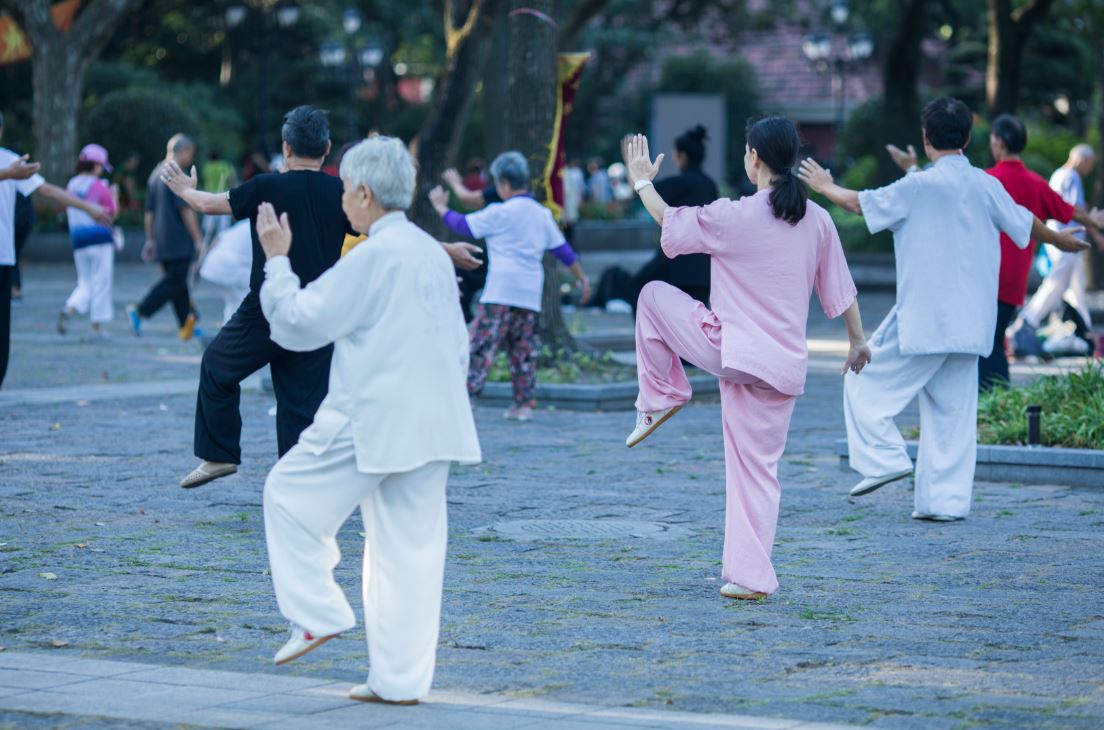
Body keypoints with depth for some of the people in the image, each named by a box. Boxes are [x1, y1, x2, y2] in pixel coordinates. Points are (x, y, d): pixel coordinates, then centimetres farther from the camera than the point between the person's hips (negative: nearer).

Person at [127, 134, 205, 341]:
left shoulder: (156, 174, 15)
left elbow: (149, 212, 18)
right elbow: (186, 210, -16)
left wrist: (150, 240, 23)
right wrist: (198, 240, -11)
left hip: (162, 241, 9)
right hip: (179, 242, -9)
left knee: (177, 281, 12)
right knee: (174, 281, -7)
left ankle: (187, 325, 14)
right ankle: (139, 311, -15)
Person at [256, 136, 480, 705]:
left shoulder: (372, 257, -13)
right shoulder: (433, 253, 13)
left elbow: (298, 323, -9)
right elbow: (457, 344, 20)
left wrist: (277, 259, 2)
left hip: (374, 420, -8)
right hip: (434, 422, 8)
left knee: (290, 495, 9)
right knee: (411, 548, 8)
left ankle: (317, 615, 7)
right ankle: (401, 679, 10)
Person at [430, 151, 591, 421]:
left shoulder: (500, 213, -6)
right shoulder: (542, 214, 12)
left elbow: (464, 225, 2)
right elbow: (563, 249, 16)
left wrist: (441, 208, 18)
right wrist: (582, 279, 25)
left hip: (501, 292, -6)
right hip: (531, 294, 6)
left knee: (481, 343, -7)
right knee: (524, 349, 11)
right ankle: (525, 404, 9)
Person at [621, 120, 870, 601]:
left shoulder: (734, 217, -12)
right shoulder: (817, 221, 2)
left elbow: (669, 221, 3)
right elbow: (840, 290, 10)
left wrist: (642, 182, 21)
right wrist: (858, 341, 24)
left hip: (729, 351, -5)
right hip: (784, 364, 5)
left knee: (654, 296, 18)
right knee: (758, 469, 12)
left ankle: (661, 396, 24)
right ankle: (750, 575, 8)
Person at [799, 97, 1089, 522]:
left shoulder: (920, 186, -11)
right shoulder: (987, 185, 5)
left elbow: (860, 203, 0)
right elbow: (1025, 224, 20)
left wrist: (825, 186, 20)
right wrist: (1061, 240, 41)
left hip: (923, 319, -6)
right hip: (970, 323, 6)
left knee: (866, 383, 7)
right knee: (953, 413, 9)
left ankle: (884, 458, -4)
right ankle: (946, 499, 8)